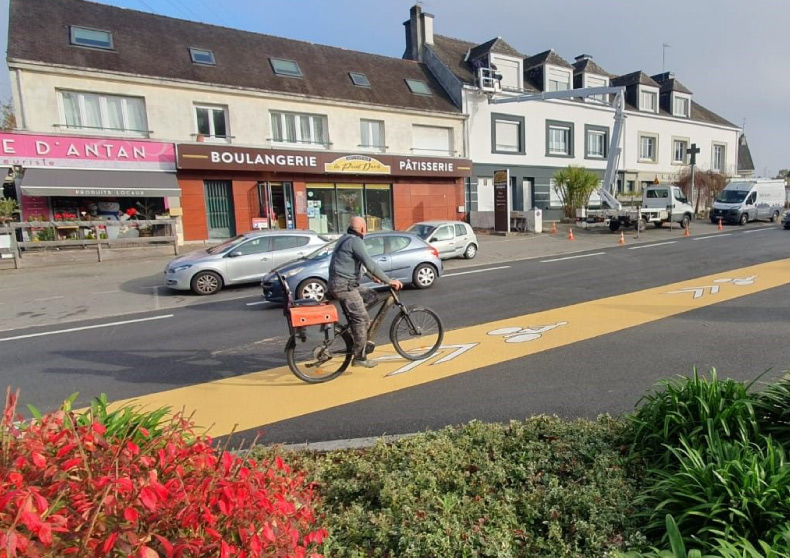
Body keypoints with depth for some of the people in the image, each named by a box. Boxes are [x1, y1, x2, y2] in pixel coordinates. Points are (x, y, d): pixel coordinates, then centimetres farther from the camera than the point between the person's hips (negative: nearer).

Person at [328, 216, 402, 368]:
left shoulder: (345, 239, 17)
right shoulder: (355, 241, -15)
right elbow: (370, 265, -22)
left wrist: (372, 276, 35)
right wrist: (389, 281, -17)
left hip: (346, 284, 10)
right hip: (344, 286, -10)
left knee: (372, 296, 17)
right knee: (361, 319, -6)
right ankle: (360, 358, 0)